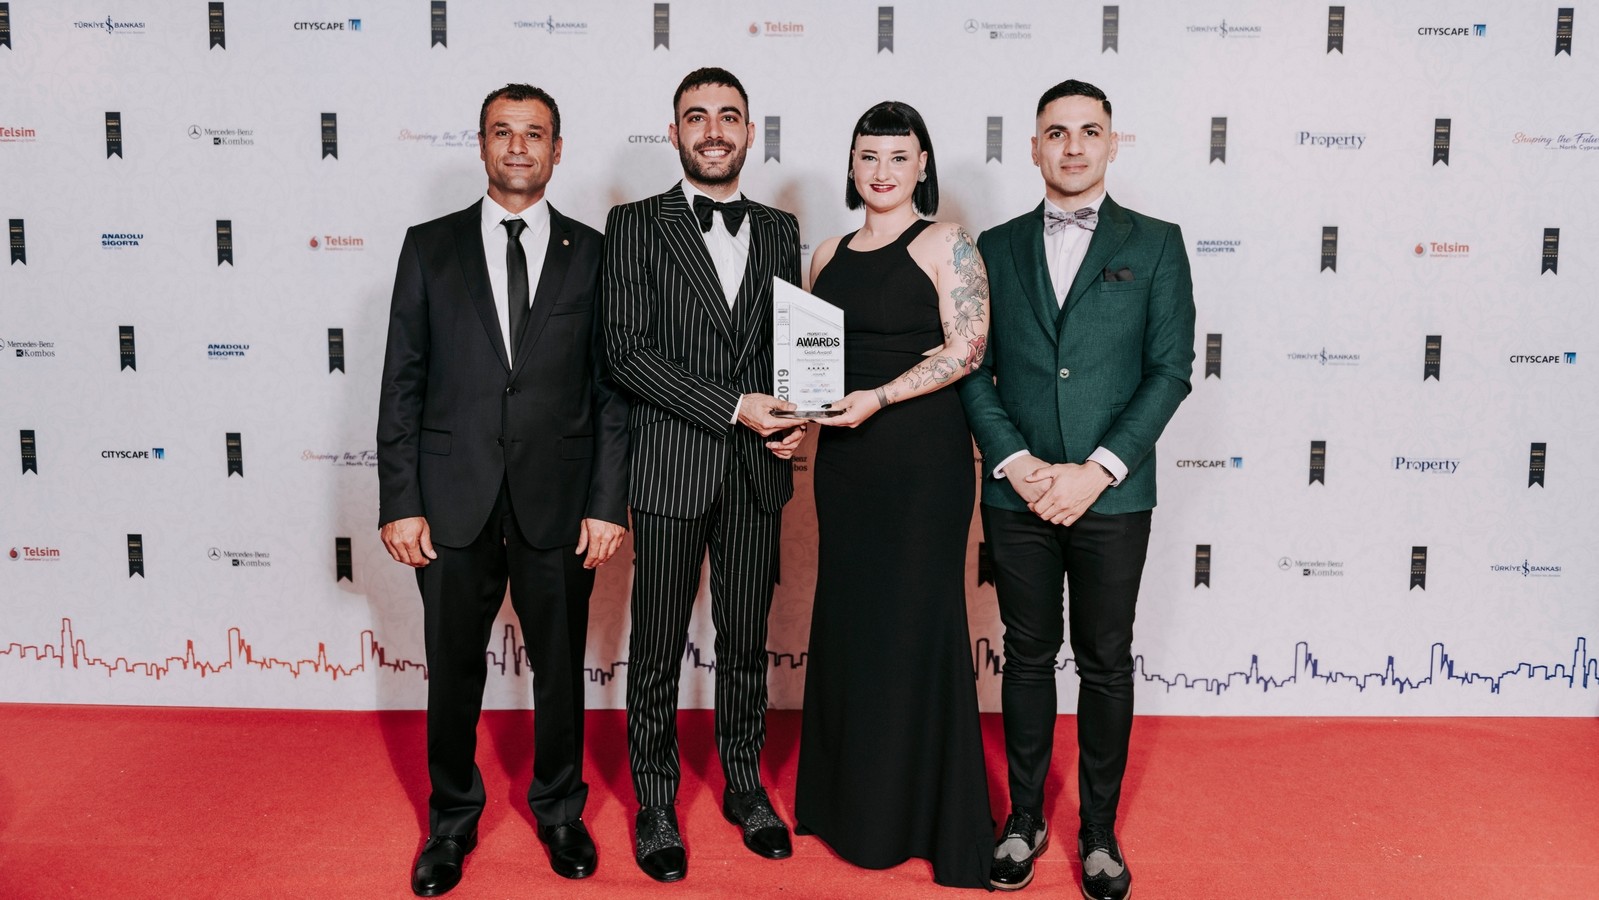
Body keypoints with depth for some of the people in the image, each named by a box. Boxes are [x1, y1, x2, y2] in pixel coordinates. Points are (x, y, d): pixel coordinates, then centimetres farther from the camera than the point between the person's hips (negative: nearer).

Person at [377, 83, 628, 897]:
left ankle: (559, 812, 34)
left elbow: (612, 389, 1)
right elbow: (402, 383, 2)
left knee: (560, 667, 13)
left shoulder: (592, 254, 3)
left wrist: (607, 504, -5)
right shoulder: (430, 247, 4)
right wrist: (399, 503, -4)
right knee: (453, 672, 11)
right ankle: (452, 822, 32)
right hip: (455, 501, 0)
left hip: (558, 502, 0)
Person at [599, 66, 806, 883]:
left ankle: (744, 785, 31)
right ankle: (655, 802, 23)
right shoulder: (634, 226, -1)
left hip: (758, 474, 3)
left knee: (747, 641, 14)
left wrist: (791, 414, -6)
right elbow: (627, 351, -10)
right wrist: (734, 407, -16)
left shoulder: (779, 230, 11)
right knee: (658, 647, 7)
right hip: (669, 469, -3)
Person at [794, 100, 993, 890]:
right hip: (843, 455, 6)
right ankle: (847, 801, 26)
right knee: (846, 619, 11)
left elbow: (967, 348, -12)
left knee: (915, 623, 1)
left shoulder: (944, 245, -4)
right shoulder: (829, 255, 14)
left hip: (920, 455, -6)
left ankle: (924, 815, 15)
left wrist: (878, 397, -19)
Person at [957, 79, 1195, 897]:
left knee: (1106, 664, 8)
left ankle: (1100, 831, 23)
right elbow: (973, 369, 4)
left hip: (1112, 495, -1)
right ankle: (1025, 820, 26)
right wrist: (1017, 463, -10)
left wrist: (1097, 471, -13)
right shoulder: (996, 247, 8)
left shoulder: (1154, 244, 3)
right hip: (1017, 494, 2)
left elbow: (1170, 370, -4)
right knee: (1027, 657, 12)